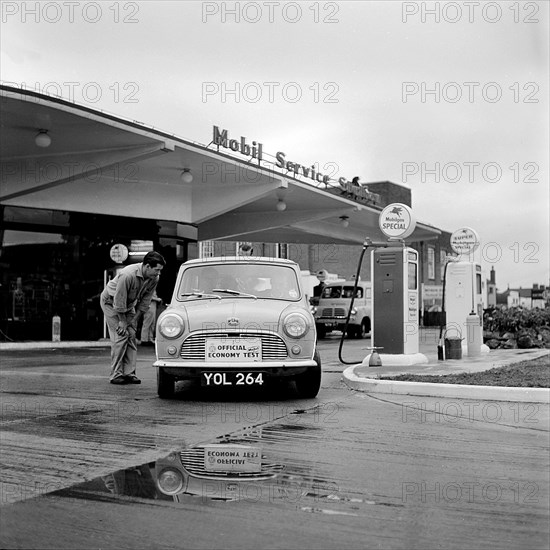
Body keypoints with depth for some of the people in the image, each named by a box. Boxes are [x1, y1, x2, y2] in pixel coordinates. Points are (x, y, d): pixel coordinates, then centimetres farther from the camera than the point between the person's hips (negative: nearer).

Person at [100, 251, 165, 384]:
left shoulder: (154, 279, -16)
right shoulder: (128, 275, -37)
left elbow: (145, 302, -5)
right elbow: (119, 301, -28)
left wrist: (133, 320, -6)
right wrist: (122, 321, -19)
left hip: (129, 304, 6)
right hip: (111, 302, -6)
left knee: (132, 336, -2)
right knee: (120, 336, -13)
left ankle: (129, 373, 1)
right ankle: (116, 375, -8)